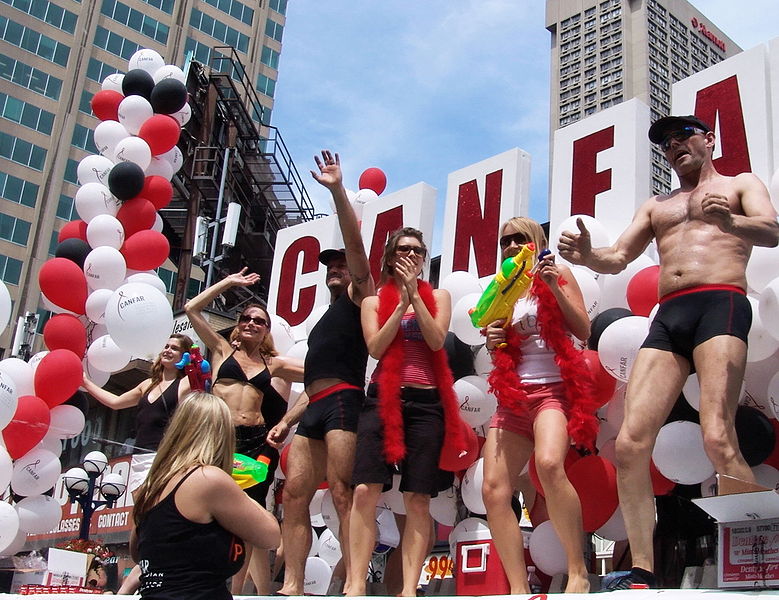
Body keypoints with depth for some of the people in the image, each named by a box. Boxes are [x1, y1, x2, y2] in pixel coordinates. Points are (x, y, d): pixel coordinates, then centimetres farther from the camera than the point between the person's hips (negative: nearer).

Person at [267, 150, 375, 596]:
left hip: (343, 402, -8)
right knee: (295, 492, -2)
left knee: (341, 493, -18)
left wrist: (338, 190, -12)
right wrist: (286, 422, 23)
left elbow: (355, 243, -5)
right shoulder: (325, 321, 33)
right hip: (314, 410, 8)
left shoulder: (359, 295, 11)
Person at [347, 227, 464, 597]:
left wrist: (415, 295, -7)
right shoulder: (374, 300, 13)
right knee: (364, 491, -13)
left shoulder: (438, 297, 13)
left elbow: (436, 340, -4)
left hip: (426, 401, 0)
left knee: (418, 498, -5)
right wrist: (401, 303, -6)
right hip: (382, 398, 0)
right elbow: (375, 347, -2)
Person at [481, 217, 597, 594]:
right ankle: (519, 591, -6)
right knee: (494, 491, -9)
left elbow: (583, 331, -2)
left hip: (553, 390, -5)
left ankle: (578, 573, -21)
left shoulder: (557, 275, 7)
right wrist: (493, 342, 2)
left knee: (549, 465, -33)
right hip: (512, 398, 6)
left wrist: (555, 288, -11)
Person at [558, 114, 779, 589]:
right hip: (667, 318, 5)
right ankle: (643, 573, -6)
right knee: (630, 443, -10)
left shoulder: (741, 185, 18)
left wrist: (728, 221, -25)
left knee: (718, 438, -24)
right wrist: (587, 256, -3)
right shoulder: (656, 206, 31)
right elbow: (618, 258, 21)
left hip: (720, 304, -5)